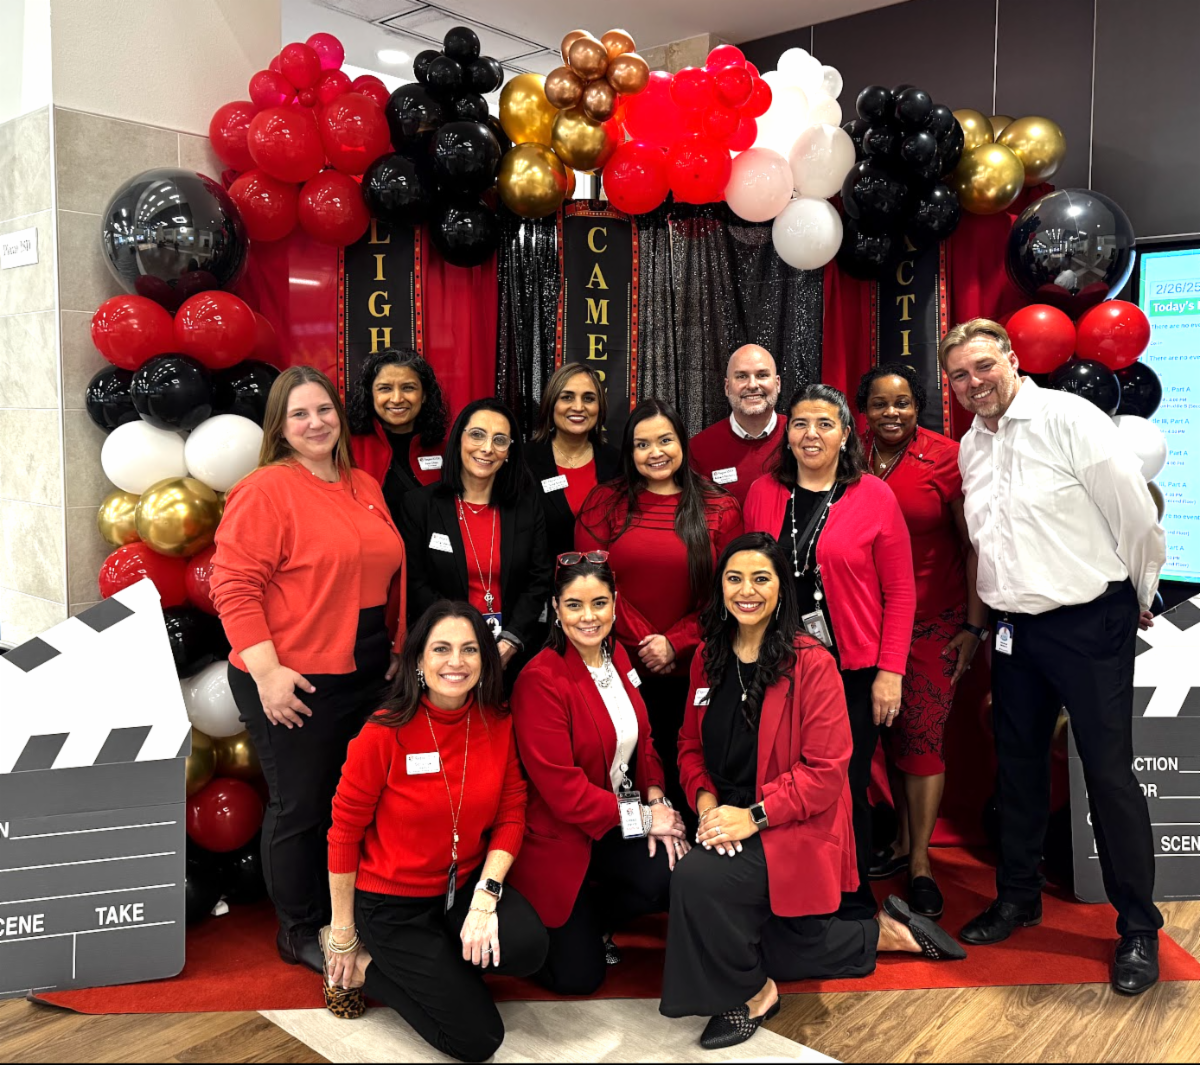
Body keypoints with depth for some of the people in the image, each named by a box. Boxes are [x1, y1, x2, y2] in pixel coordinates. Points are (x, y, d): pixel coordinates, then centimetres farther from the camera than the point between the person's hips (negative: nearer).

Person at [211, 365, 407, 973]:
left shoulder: (366, 488, 12)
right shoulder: (266, 490, -10)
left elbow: (391, 577, 20)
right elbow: (234, 584, -15)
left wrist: (399, 649, 17)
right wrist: (267, 670, -19)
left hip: (368, 676, 7)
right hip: (292, 684, -7)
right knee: (299, 807, 6)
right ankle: (300, 930, 25)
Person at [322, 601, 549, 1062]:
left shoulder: (497, 724, -7)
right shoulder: (384, 733, -20)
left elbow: (511, 815, -1)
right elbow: (344, 833, -11)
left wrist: (485, 895, -16)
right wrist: (342, 933, -4)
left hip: (464, 884, 5)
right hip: (391, 901, -4)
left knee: (528, 947, -25)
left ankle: (419, 962, 5)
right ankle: (362, 966, 13)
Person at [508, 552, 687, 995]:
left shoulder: (617, 658, 2)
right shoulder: (540, 680, -21)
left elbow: (642, 742, 10)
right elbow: (561, 787, -22)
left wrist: (657, 801, -9)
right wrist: (643, 818, -18)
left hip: (614, 828, 6)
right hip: (556, 838, -6)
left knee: (678, 875, -22)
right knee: (579, 976, -3)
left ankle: (595, 919, 9)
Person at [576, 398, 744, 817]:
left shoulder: (720, 510, 4)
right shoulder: (604, 503, 4)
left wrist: (674, 644, -11)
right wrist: (644, 643, -11)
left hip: (689, 670, 0)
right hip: (618, 668, 0)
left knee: (681, 774, 7)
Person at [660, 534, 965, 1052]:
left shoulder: (811, 663, -16)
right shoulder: (708, 658, 2)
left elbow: (825, 770, -18)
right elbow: (691, 746, 8)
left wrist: (754, 815, -25)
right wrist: (707, 803, -11)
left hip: (795, 829, -7)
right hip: (725, 824, 7)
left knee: (697, 879, -30)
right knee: (774, 947, 17)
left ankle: (752, 994, -3)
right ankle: (883, 932, 39)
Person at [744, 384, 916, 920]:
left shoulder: (875, 497, -2)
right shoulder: (763, 493, 6)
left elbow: (900, 591, -2)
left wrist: (890, 671, -8)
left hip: (854, 672, -2)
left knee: (846, 791, 4)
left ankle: (853, 910, 24)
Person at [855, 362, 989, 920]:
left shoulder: (946, 459, -8)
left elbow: (975, 545, -6)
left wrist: (974, 626, -9)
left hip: (934, 620, -3)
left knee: (922, 732, -1)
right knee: (890, 729, 13)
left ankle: (920, 860, 13)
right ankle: (905, 836, 30)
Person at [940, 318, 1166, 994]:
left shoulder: (1069, 419, -13)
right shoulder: (970, 448, 8)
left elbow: (1136, 515, -10)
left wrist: (1139, 598, 2)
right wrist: (993, 614, 17)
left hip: (1091, 623, -6)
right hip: (1015, 629, 6)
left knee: (1110, 773, 0)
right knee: (1018, 766, 15)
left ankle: (1139, 928, 17)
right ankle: (1019, 898, 33)